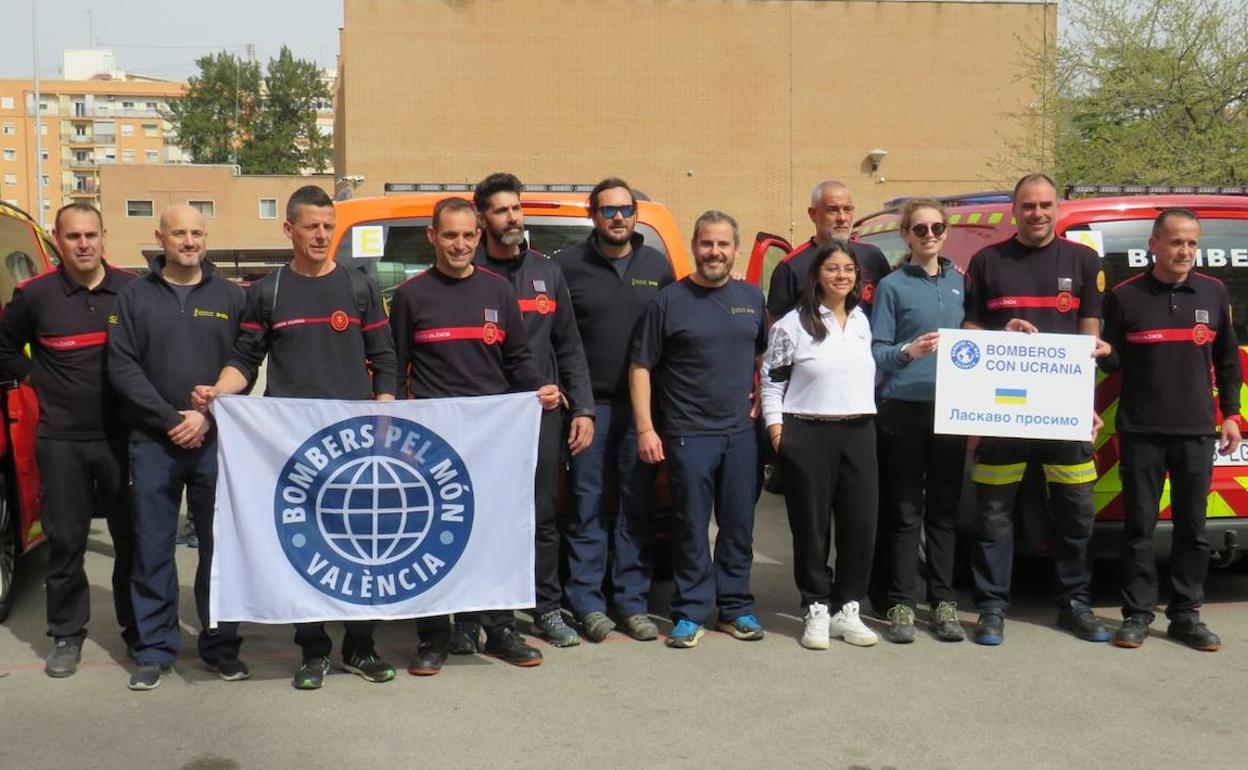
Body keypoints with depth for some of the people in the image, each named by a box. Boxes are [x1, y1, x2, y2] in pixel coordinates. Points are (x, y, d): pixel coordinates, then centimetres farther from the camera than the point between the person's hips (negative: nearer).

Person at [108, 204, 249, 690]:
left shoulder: (230, 297, 8)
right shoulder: (135, 296, 7)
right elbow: (121, 366, -1)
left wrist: (208, 417, -10)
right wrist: (171, 419, -10)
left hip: (216, 441, 0)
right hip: (153, 443, 0)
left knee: (220, 545, 5)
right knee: (153, 548, 4)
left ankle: (221, 645, 16)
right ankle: (156, 649, 15)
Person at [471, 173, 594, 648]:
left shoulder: (548, 273, 13)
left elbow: (569, 347, 14)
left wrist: (583, 409, 6)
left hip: (542, 414, 3)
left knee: (542, 517, 7)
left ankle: (548, 609, 17)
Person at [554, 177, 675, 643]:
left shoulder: (658, 266, 10)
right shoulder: (568, 266, 2)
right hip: (589, 403, -2)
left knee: (638, 507, 6)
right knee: (587, 507, 1)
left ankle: (633, 603, 14)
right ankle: (588, 604, 9)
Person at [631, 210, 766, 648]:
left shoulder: (752, 299, 10)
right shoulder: (669, 301, -3)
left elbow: (765, 356, 24)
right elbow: (641, 367, -3)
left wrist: (763, 400, 9)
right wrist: (645, 428, -9)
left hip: (742, 433, 4)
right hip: (688, 435, -4)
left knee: (739, 526, 10)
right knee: (692, 528, 1)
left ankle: (735, 607, 21)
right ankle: (690, 614, 10)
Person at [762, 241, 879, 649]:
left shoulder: (862, 321, 14)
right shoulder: (793, 324, -4)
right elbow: (771, 379, -2)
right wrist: (776, 427, -8)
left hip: (859, 432, 5)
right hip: (807, 435, -5)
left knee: (861, 524, 4)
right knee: (811, 527, 1)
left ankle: (848, 610, 16)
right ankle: (817, 611, 12)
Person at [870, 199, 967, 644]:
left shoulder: (959, 283, 13)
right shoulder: (893, 285, -1)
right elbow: (875, 351, -5)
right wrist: (908, 351, -23)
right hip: (903, 410, -4)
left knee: (944, 509, 9)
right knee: (905, 512, 0)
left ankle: (943, 602, 16)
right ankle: (902, 604, 6)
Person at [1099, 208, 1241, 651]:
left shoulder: (1214, 294, 8)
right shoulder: (1125, 296, 1)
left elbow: (1227, 360, 14)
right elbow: (1113, 362, 5)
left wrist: (1230, 414, 10)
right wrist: (1103, 353, -17)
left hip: (1196, 432, 2)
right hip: (1140, 431, -2)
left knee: (1192, 528, 6)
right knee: (1139, 526, 2)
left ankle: (1186, 615, 15)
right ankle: (1137, 614, 11)